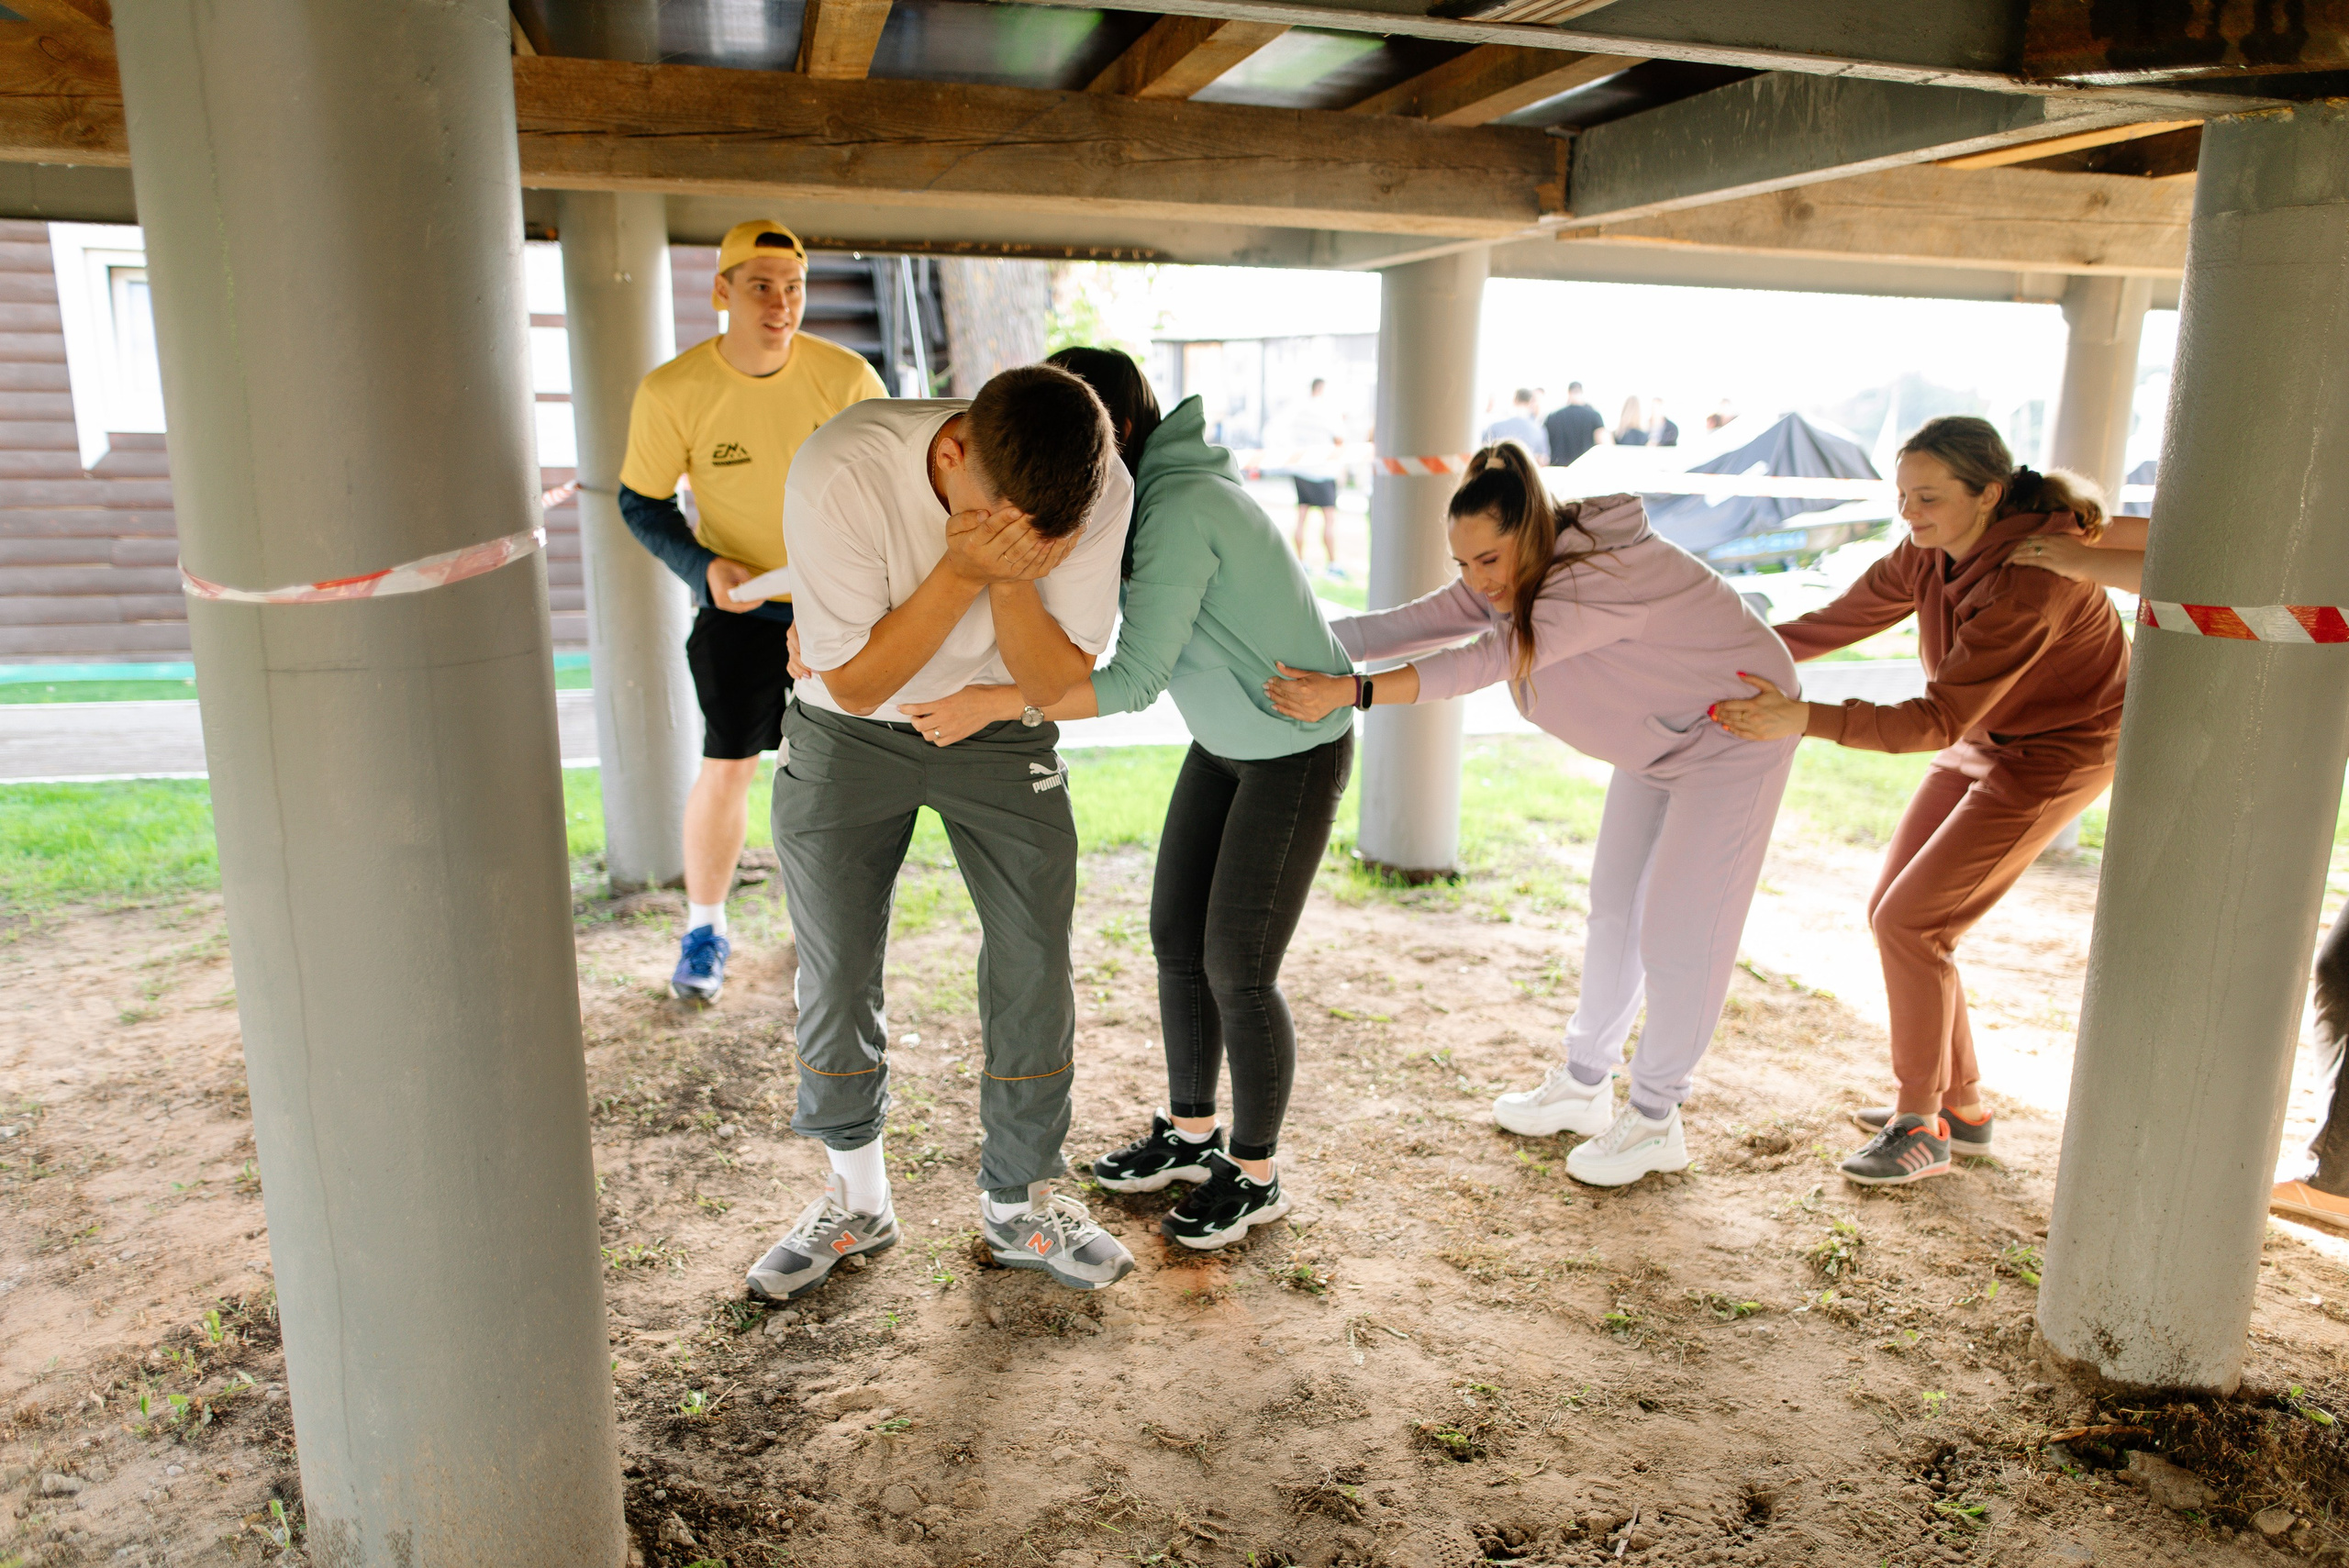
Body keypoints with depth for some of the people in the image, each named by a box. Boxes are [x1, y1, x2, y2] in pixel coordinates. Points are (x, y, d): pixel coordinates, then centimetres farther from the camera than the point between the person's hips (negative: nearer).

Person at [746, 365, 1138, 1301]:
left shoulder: (1097, 492, -25)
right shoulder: (842, 470, -32)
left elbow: (1058, 685, -18)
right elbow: (856, 682, -24)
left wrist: (1012, 577, -36)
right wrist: (966, 570, -37)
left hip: (1002, 733, 1)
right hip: (850, 733, -1)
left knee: (1034, 967, 0)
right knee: (835, 976, 4)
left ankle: (1017, 1204, 21)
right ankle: (858, 1200, 27)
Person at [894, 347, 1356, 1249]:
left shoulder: (1180, 512, -30)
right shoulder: (1123, 504, -2)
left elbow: (1136, 681, -32)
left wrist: (994, 703, -34)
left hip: (1299, 749, -9)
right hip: (1225, 741, 9)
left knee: (1237, 973, -4)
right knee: (1176, 940, 11)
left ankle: (1254, 1175, 17)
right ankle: (1190, 1133, 30)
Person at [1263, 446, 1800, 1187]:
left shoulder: (1604, 573, -37)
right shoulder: (1509, 581, -10)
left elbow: (1486, 660, -47)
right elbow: (1411, 624, -18)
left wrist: (1349, 691, -55)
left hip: (1735, 733, -9)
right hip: (1657, 742, 9)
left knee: (1676, 928, -5)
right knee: (1613, 908, 13)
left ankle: (1654, 1122, 11)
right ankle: (1584, 1084, 27)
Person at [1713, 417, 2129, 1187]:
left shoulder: (2029, 581, -32)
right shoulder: (1930, 555, -7)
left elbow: (1938, 720, -34)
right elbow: (1837, 621, 1)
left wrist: (1803, 720, -43)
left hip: (2055, 756, -8)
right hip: (1984, 738, 9)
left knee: (1911, 923, -12)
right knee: (1891, 913, 6)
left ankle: (1923, 1127, 5)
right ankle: (1961, 1103, 21)